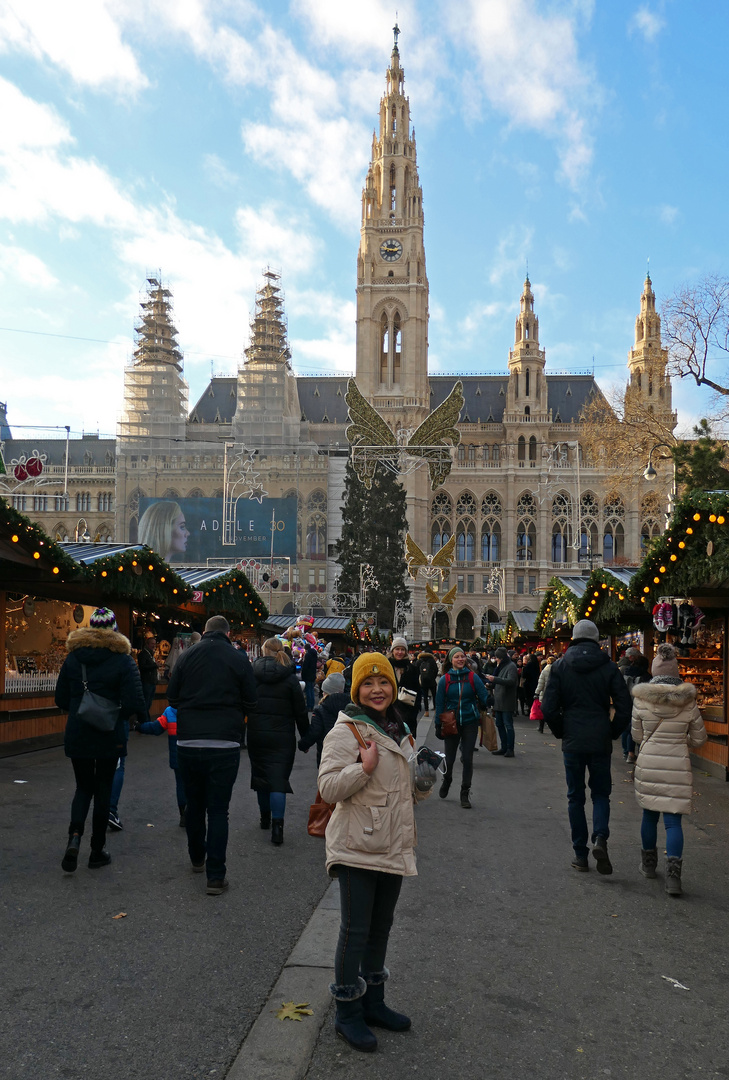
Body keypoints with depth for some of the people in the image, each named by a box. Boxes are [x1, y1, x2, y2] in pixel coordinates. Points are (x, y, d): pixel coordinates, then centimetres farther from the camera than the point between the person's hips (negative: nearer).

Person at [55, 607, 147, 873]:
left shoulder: (73, 658, 0)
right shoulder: (123, 661, -11)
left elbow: (61, 699, 4)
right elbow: (134, 704, -17)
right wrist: (123, 714, 4)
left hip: (77, 736, 3)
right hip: (110, 737, -2)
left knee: (84, 787, 17)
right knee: (103, 789, 11)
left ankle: (75, 836, -7)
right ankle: (97, 851, 19)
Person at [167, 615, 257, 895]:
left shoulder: (187, 656, 3)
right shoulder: (239, 659, -3)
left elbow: (172, 698, 7)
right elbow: (250, 702, 2)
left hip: (188, 743, 3)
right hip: (224, 743, -2)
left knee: (194, 805, 20)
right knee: (218, 810, 3)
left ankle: (197, 859, 37)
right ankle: (216, 876, 2)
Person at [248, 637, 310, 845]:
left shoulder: (251, 674, 0)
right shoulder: (289, 678, -4)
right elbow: (300, 711, -2)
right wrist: (306, 737, 7)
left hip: (256, 734, 2)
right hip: (282, 737, -2)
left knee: (261, 774, 16)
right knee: (278, 778, -2)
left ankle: (265, 818, 31)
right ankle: (277, 825, -12)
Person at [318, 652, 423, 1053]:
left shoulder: (399, 730, 11)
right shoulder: (346, 731, -14)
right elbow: (328, 787, -21)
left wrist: (423, 778, 9)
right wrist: (364, 767, -32)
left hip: (393, 847, 8)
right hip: (358, 849, -7)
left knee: (380, 926, 19)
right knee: (355, 931, 2)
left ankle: (372, 1001, 34)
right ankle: (347, 1013, 17)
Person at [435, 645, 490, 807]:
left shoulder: (472, 677, -2)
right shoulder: (445, 679, -1)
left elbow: (483, 696, -7)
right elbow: (440, 703, 3)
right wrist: (438, 726, 1)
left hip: (470, 723, 0)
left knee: (467, 759, 1)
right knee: (449, 758, 5)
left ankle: (465, 794, 14)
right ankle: (447, 780, 38)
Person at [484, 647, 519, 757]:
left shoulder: (511, 666, -10)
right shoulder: (501, 666, 17)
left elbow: (511, 681, -25)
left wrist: (495, 679, -28)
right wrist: (490, 683, 7)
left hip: (507, 702, -9)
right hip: (498, 701, 9)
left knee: (508, 725, -5)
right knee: (499, 724, 12)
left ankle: (510, 749, 0)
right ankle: (504, 748, 19)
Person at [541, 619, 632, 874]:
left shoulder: (560, 665, -2)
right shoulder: (608, 666, -1)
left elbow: (549, 707, -6)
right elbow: (625, 706, -5)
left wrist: (561, 732, 8)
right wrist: (613, 733, 7)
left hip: (572, 741, 0)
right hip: (600, 741, 0)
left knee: (575, 797, 11)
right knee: (601, 793, 12)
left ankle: (580, 854, 13)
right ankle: (600, 837, -12)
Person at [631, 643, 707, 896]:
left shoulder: (641, 700, -6)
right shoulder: (688, 702, -4)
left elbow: (637, 736, 4)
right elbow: (699, 739, 6)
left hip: (648, 763, 1)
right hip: (678, 766, 0)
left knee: (649, 815, 17)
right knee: (673, 820, 2)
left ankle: (649, 865, 32)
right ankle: (673, 876, -6)